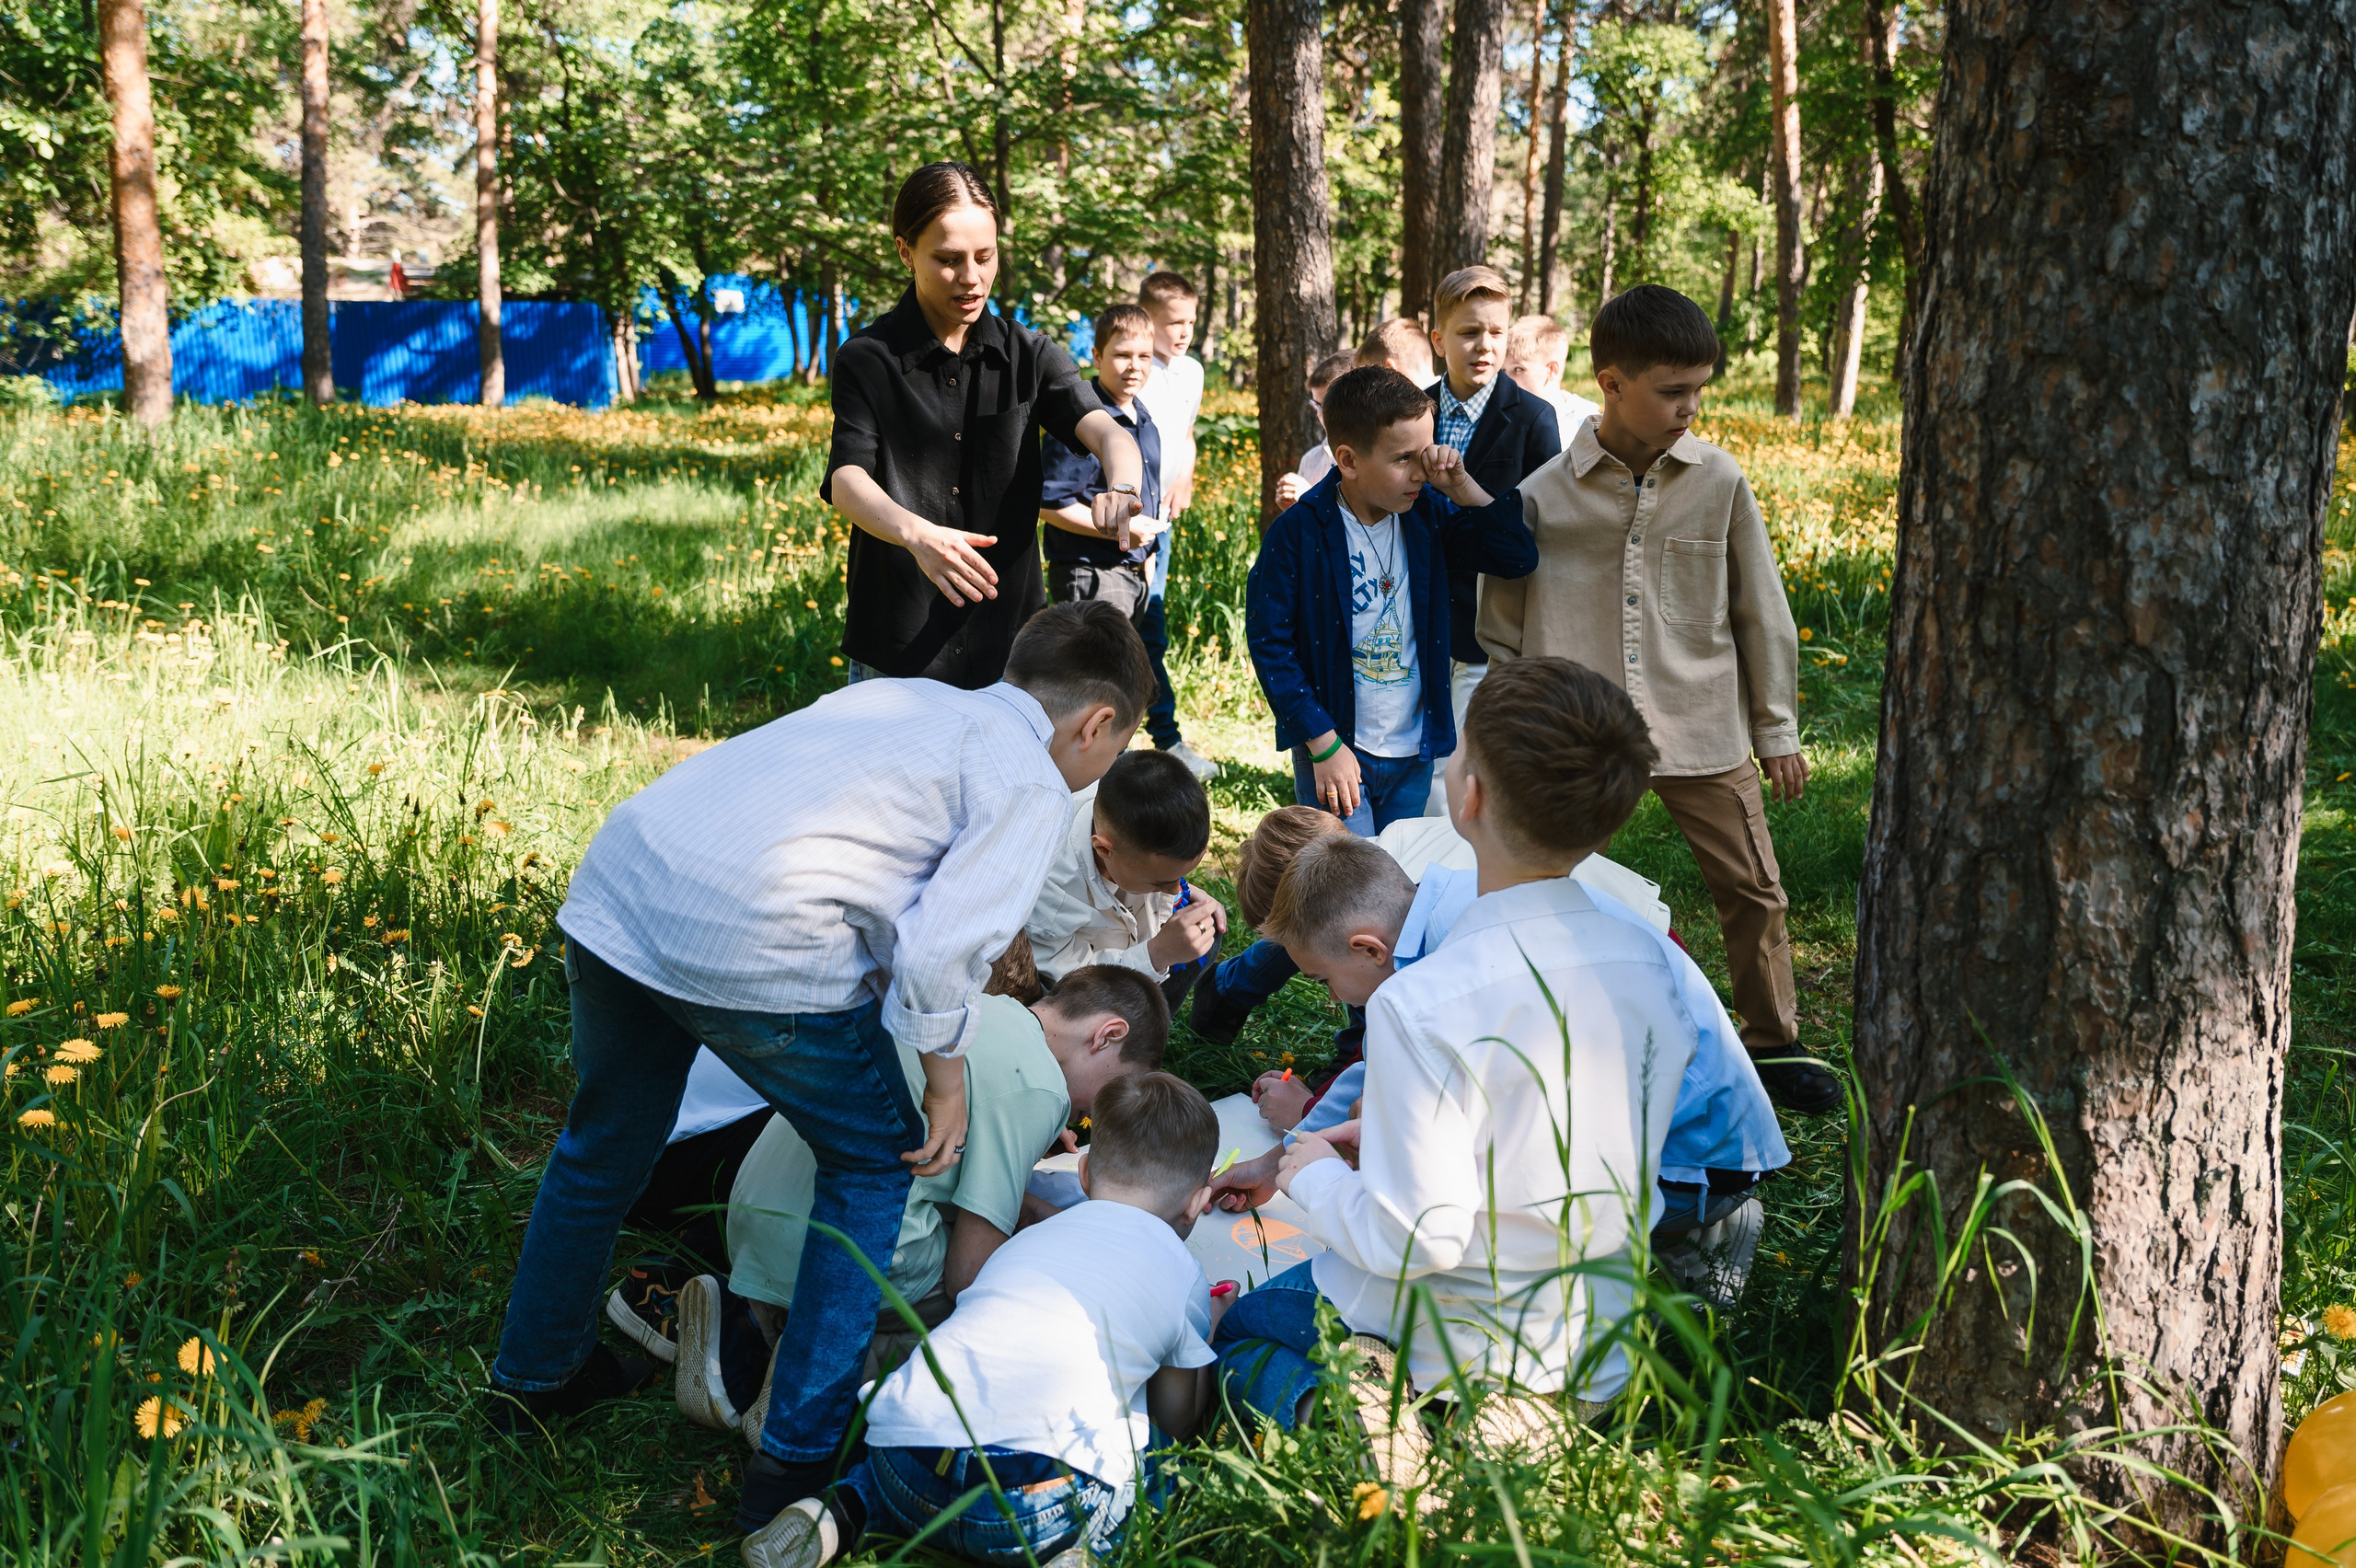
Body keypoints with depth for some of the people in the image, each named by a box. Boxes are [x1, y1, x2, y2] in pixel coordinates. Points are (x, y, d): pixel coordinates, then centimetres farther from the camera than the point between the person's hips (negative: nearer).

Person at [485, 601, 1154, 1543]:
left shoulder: (905, 698, 26)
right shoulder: (1031, 784, 4)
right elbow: (940, 946, -7)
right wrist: (945, 1075, 8)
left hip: (613, 888, 8)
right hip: (751, 940, -7)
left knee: (604, 1144, 28)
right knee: (873, 1161, 15)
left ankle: (531, 1379, 50)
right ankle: (794, 1461, 17)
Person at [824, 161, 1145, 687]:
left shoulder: (1030, 355, 4)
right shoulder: (868, 360, -3)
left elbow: (1105, 431, -11)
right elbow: (846, 479, -17)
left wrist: (1122, 489, -37)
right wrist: (916, 534, -39)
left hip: (1008, 648, 2)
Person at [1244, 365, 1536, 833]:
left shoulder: (1427, 511, -2)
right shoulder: (1297, 533, -15)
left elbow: (1518, 557, -2)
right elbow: (1269, 642, -13)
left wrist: (1461, 487, -14)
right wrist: (1323, 745, -13)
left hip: (1414, 754, 5)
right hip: (1336, 755, -5)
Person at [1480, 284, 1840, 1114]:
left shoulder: (1718, 481, -1)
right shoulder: (1544, 495, -6)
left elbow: (1760, 612, 7)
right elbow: (1501, 631, 4)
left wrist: (1778, 730, 9)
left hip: (1703, 728, 2)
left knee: (1752, 889, 7)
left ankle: (1774, 1045, 27)